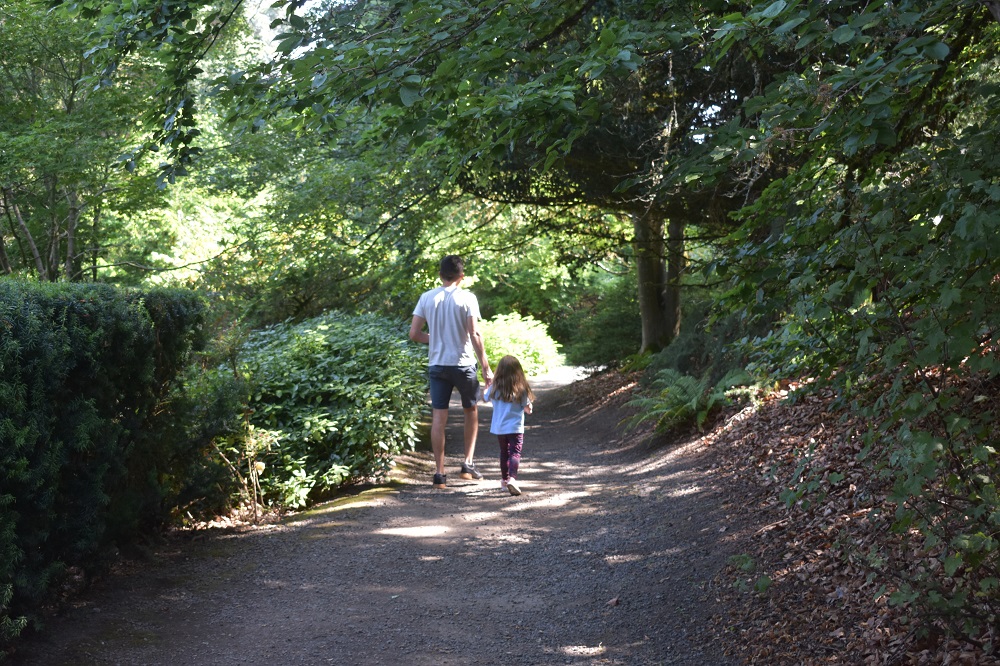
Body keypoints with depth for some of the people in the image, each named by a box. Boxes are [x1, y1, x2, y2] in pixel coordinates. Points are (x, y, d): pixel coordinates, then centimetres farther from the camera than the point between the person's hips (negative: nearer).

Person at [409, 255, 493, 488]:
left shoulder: (427, 297, 1)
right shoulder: (467, 298, -8)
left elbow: (414, 333, 1)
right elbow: (475, 335, -13)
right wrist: (486, 367, -9)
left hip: (437, 365, 2)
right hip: (463, 364, -2)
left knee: (439, 418, 4)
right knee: (471, 412, 18)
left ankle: (440, 473, 3)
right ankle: (468, 464, 15)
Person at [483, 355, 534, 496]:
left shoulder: (495, 388, -4)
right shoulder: (521, 389, -11)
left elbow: (485, 398, 16)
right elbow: (528, 409, -5)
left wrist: (487, 384, 31)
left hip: (499, 428, 4)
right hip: (515, 427, -4)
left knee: (504, 452, 20)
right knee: (515, 453, -6)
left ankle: (504, 479, 31)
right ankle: (512, 478, -26)